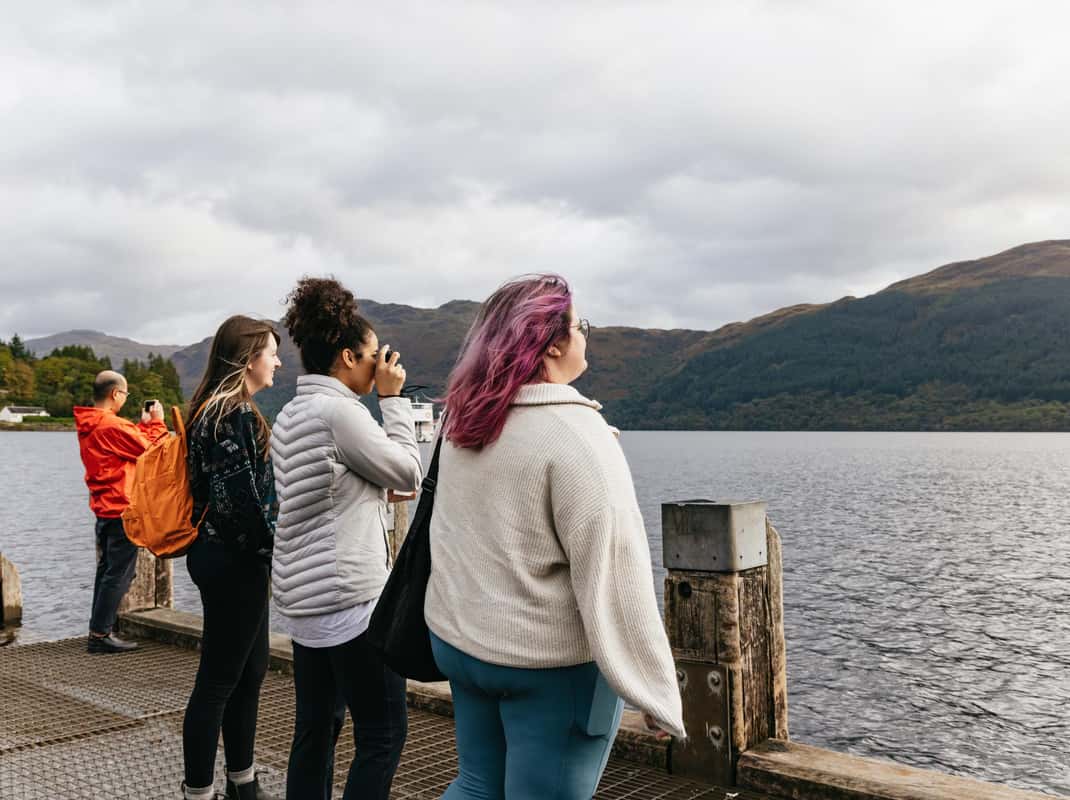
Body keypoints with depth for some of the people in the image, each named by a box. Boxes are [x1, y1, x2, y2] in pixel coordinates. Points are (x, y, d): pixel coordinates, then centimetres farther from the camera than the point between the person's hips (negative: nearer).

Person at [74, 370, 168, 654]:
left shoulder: (87, 426, 10)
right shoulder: (112, 425, -19)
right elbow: (151, 452, -11)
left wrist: (144, 424, 16)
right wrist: (157, 422, 0)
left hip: (103, 507, 10)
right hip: (122, 508, -10)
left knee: (107, 570, 17)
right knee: (119, 574, -3)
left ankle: (98, 631, 22)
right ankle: (100, 634, 0)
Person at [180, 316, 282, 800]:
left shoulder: (217, 409, 13)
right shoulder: (235, 413, -18)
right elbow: (239, 497, -23)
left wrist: (266, 550, 17)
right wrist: (273, 548, -12)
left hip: (230, 558, 10)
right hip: (233, 562, -10)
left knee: (251, 670, 17)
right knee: (218, 680, 1)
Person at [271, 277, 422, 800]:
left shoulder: (291, 414, 12)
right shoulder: (337, 409, -17)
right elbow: (408, 473, -8)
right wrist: (393, 397, -2)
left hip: (303, 596, 10)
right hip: (348, 597, -10)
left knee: (315, 728, 15)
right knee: (384, 734, 0)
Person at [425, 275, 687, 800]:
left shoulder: (465, 422, 2)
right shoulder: (577, 432, -20)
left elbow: (456, 539, 5)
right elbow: (614, 575, -22)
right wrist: (653, 691, -16)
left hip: (459, 641, 7)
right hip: (551, 661, -7)